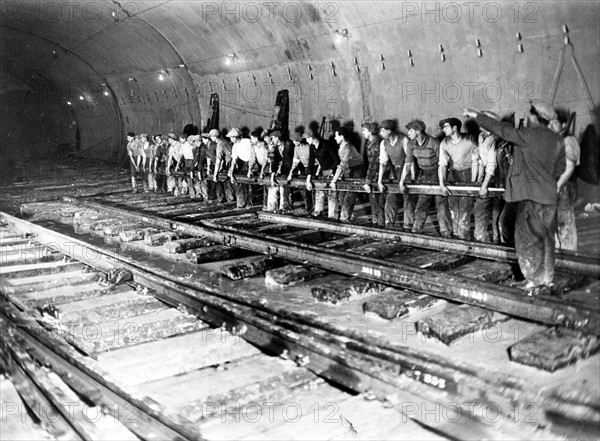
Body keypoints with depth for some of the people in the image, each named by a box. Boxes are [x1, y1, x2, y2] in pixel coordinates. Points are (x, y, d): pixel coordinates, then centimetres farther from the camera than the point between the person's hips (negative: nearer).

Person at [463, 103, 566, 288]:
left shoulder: (529, 135, -13)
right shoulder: (558, 141, 8)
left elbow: (501, 130, -8)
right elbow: (560, 169, 16)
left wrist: (476, 115, 0)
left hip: (531, 194, -7)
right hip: (550, 195, 7)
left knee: (528, 236, 1)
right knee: (546, 237, 14)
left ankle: (535, 277, 3)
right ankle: (547, 276, 21)